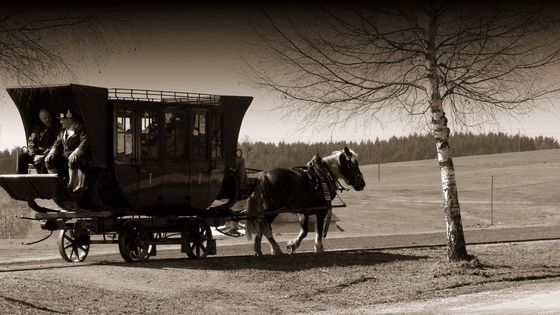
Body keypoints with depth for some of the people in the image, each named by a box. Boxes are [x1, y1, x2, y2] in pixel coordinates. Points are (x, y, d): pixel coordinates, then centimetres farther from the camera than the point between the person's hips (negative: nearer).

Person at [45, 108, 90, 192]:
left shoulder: (80, 127, -5)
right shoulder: (63, 130, 19)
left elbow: (85, 142, -16)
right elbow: (58, 143, 20)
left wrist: (75, 154, -29)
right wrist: (52, 153, 0)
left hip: (78, 157, -7)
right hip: (65, 155, 8)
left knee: (72, 161, -40)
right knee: (49, 160, -10)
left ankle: (72, 187, -33)